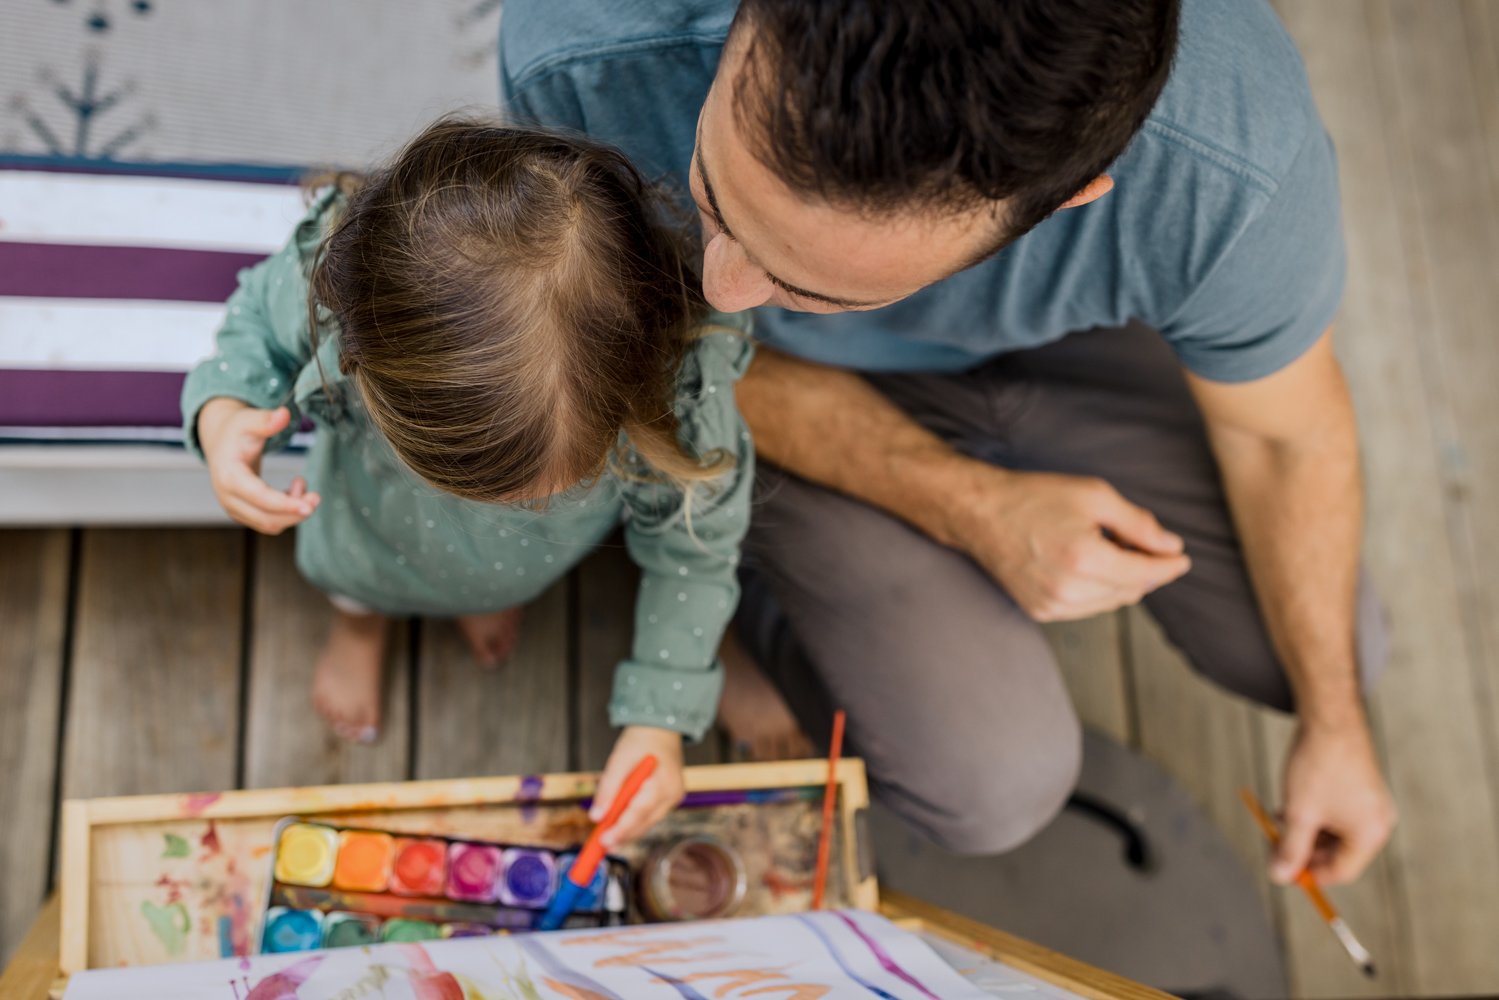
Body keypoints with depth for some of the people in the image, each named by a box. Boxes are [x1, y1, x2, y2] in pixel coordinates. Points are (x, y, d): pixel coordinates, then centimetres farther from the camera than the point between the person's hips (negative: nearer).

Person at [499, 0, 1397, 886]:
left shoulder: (1233, 156, -35)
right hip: (793, 380, -2)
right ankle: (747, 592, 12)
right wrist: (968, 506, -28)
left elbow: (1291, 438, -14)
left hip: (1068, 341, 3)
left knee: (1331, 655, 5)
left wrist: (1333, 725, 0)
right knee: (994, 788, -14)